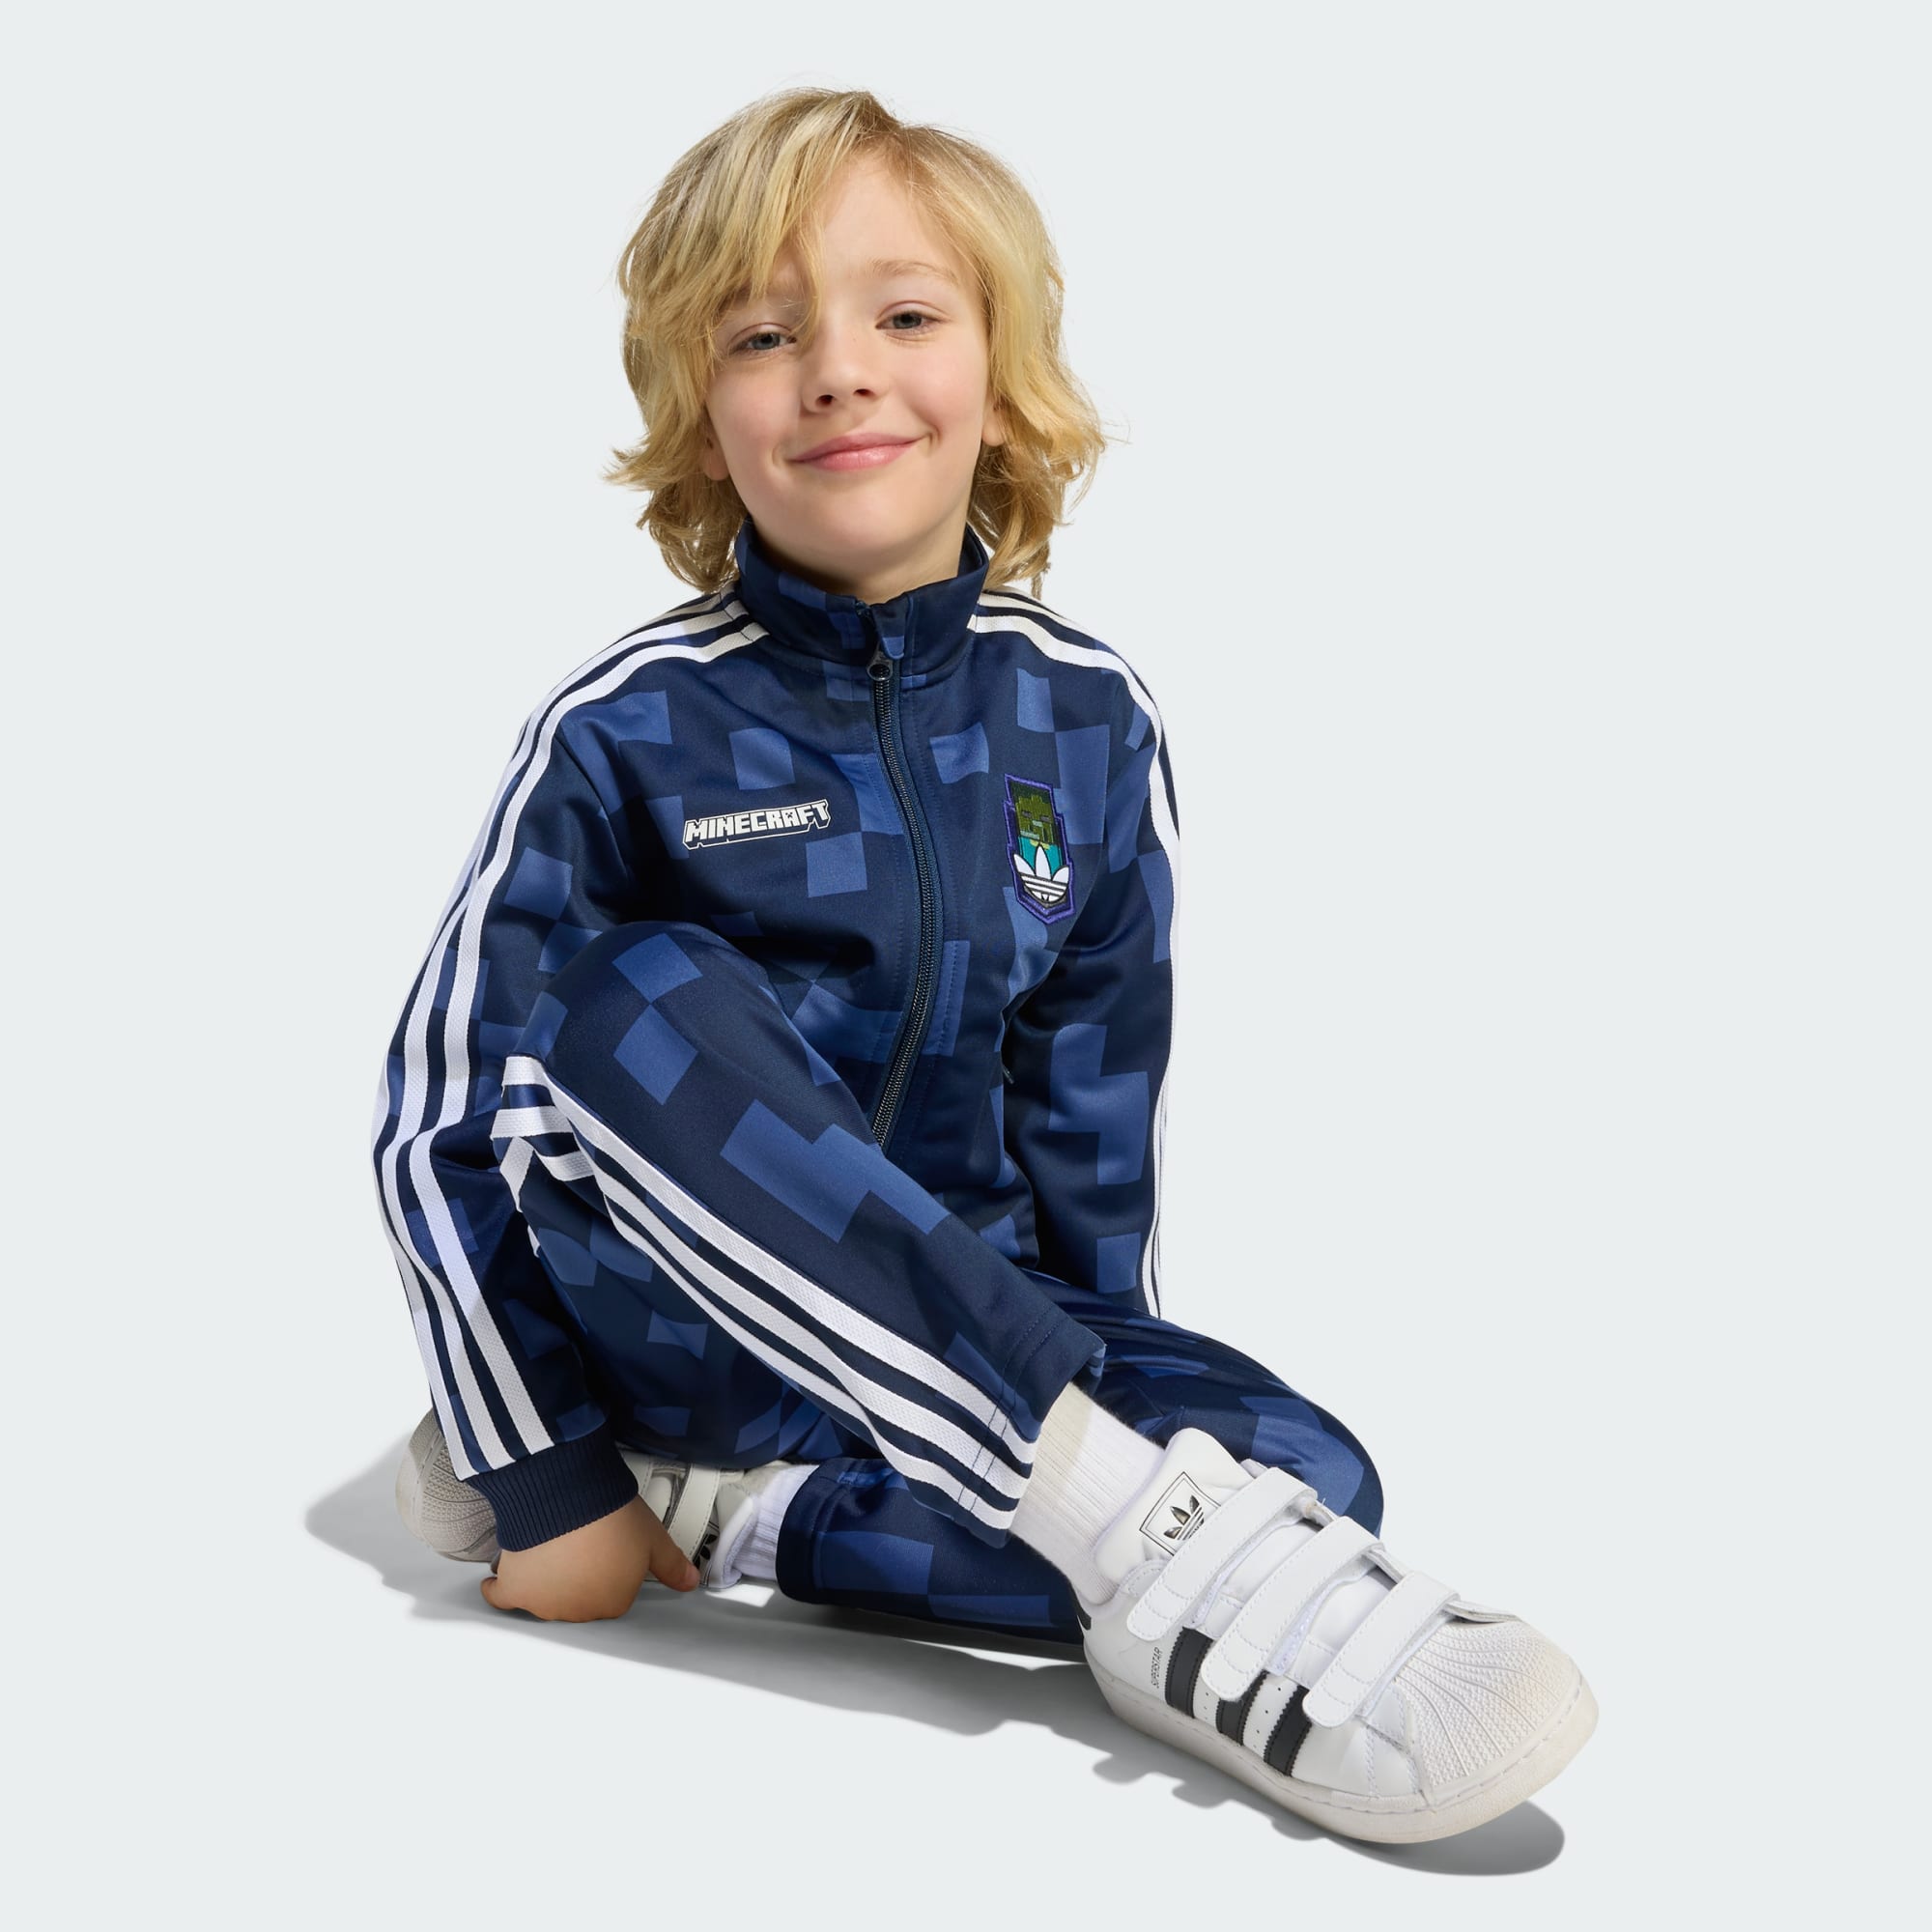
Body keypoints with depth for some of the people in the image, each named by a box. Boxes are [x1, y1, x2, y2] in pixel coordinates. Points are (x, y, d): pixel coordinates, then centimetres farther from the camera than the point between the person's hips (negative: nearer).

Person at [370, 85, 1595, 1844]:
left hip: (972, 1331, 3)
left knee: (1308, 1479, -22)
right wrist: (543, 1481, -12)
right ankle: (1153, 1536, -38)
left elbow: (1091, 1100, 5)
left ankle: (731, 1505, -15)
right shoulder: (628, 734, -11)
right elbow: (446, 1115, -9)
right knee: (633, 1003, -33)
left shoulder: (1087, 719, -2)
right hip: (669, 1300, -2)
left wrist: (1094, 1374, 1)